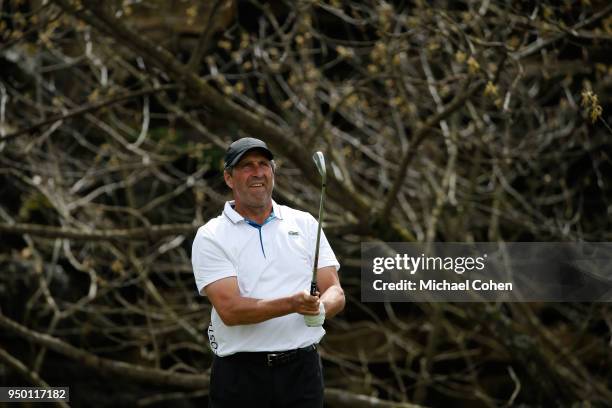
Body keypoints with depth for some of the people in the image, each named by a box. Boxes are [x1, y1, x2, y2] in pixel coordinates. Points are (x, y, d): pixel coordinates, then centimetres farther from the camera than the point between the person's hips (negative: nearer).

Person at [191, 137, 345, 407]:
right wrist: (292, 304, -27)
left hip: (302, 368, 2)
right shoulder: (210, 236, -2)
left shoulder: (305, 224, 9)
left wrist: (320, 308, -19)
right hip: (239, 373, -2)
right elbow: (230, 309, -14)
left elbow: (335, 292, 4)